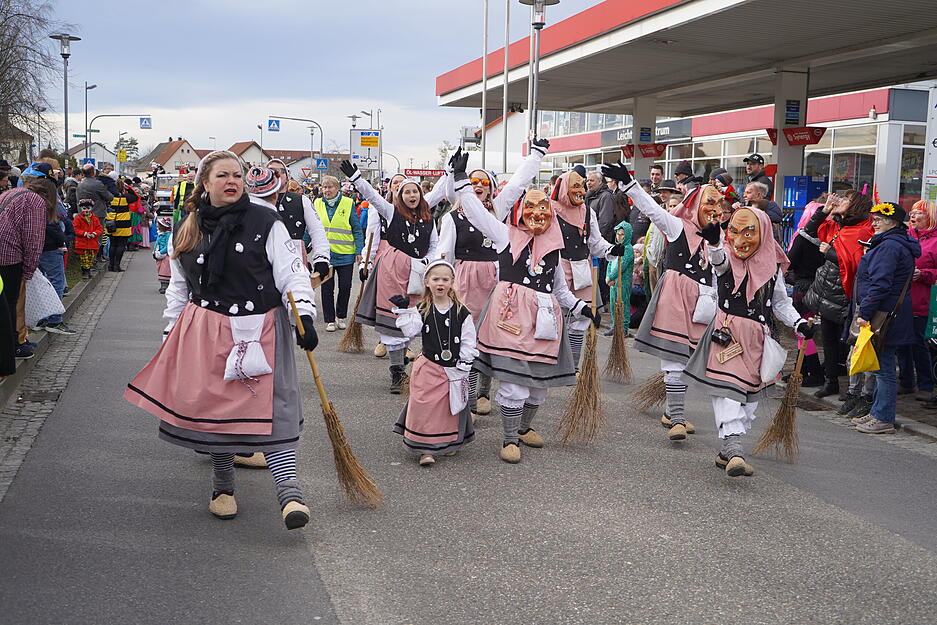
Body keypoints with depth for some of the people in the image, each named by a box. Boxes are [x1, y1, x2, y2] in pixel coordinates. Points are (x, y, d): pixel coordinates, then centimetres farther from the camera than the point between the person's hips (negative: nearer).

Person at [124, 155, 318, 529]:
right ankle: (223, 487, 26)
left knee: (270, 407, -10)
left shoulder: (265, 222, -2)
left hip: (260, 330, -3)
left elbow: (292, 273, -5)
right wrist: (171, 334, 16)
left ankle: (289, 492, -12)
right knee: (214, 407, 7)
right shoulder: (187, 229, 10)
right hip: (206, 332, 4)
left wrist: (305, 315, -18)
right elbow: (178, 287, 18)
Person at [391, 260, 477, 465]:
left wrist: (463, 367, -4)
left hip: (453, 369, 0)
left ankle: (450, 442, 31)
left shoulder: (461, 312, -3)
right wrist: (404, 310, -17)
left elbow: (468, 343, -1)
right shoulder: (421, 309, 0)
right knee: (425, 406, -2)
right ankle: (426, 449, 7)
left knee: (451, 407, 10)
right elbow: (410, 331, -10)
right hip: (428, 367, 0)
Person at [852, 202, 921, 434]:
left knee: (883, 367, -5)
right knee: (882, 366, 15)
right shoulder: (901, 245, 19)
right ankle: (877, 413, 24)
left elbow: (880, 284, -23)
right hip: (888, 315, 11)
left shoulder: (888, 246, -17)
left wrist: (864, 313, -21)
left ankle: (884, 419, 1)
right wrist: (865, 311, 23)